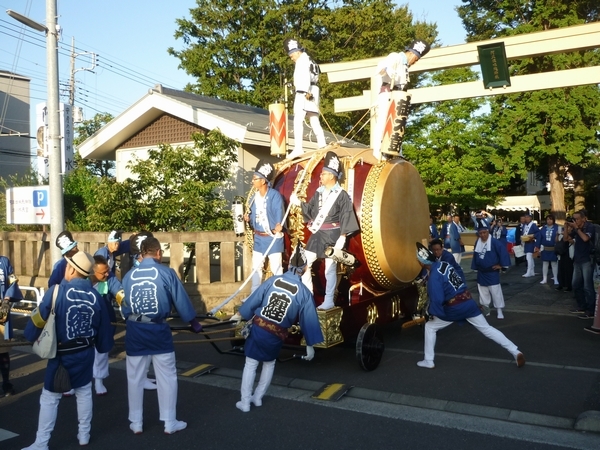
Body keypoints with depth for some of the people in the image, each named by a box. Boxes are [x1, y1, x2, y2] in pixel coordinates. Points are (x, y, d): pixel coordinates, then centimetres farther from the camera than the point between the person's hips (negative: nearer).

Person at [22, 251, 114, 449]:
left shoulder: (57, 291, -18)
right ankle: (84, 434, 30)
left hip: (61, 353, -4)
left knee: (50, 397, 9)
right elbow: (104, 326, 3)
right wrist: (102, 347, 19)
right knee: (84, 392, 19)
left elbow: (39, 318, -10)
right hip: (86, 352, 4)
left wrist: (30, 336, 9)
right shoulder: (95, 296, -5)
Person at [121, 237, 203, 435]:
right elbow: (181, 301, -3)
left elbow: (124, 305, 11)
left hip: (135, 331, 3)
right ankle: (170, 423, 17)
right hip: (158, 330, -3)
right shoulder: (166, 273, -8)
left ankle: (136, 423, 24)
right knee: (167, 377, 9)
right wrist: (194, 323, 10)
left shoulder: (129, 275, 2)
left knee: (135, 377, 15)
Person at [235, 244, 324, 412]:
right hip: (276, 335, 0)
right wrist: (310, 345, 5)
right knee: (269, 363, 26)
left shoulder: (273, 280, -4)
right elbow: (309, 320, -3)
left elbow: (252, 301, -1)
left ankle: (245, 402, 19)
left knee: (250, 364, 14)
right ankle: (257, 397, 32)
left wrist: (246, 319, 14)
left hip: (258, 327, 0)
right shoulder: (304, 293, -6)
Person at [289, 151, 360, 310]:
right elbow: (311, 210, 13)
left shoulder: (342, 195, -7)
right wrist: (299, 203, -2)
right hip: (317, 234, 6)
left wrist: (342, 237, -16)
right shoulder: (318, 193, 11)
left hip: (332, 235, -6)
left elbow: (346, 217, -11)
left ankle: (328, 301, 11)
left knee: (330, 269, 1)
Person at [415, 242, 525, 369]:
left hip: (454, 309, -7)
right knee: (487, 328, 15)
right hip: (469, 302, 7)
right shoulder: (444, 264, 4)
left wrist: (434, 314, -4)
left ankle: (428, 361, 16)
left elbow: (437, 299, -19)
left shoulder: (433, 277, -17)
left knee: (429, 327, 11)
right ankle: (516, 353, 14)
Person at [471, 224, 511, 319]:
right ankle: (485, 309, 28)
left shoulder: (494, 242, -17)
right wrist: (475, 267, 15)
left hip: (492, 272, -6)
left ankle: (499, 311, 5)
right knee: (483, 292, 14)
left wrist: (502, 265, -15)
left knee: (495, 291, -4)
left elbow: (503, 251, -19)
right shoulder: (477, 242, 4)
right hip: (481, 273, 6)